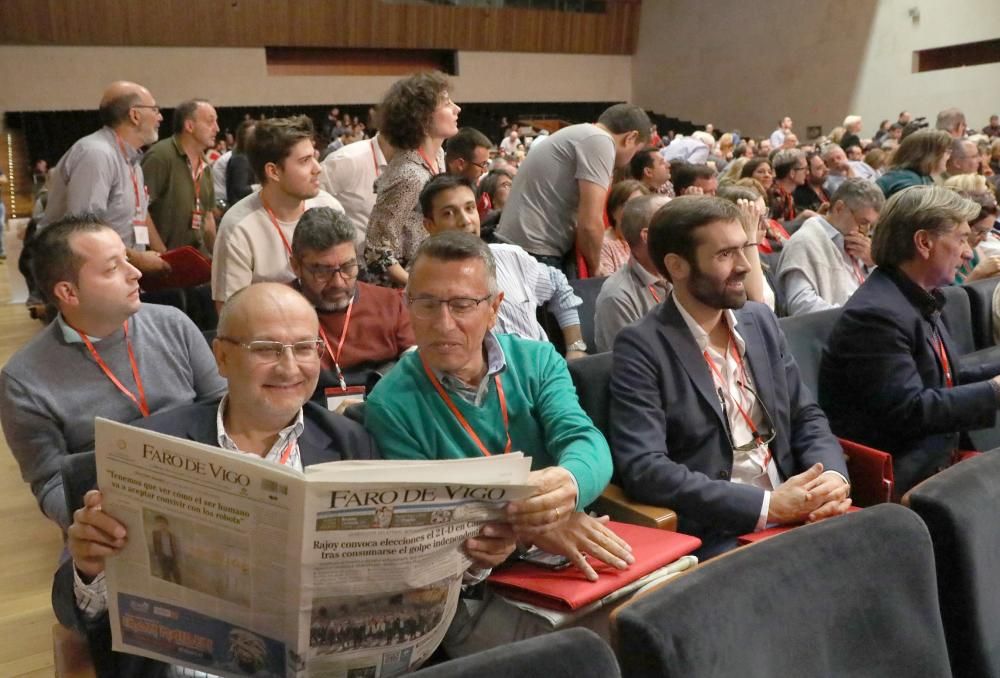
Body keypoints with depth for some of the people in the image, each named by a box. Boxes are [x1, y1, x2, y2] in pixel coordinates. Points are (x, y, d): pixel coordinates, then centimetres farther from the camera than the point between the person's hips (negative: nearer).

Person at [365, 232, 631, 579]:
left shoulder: (538, 361, 1)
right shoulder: (391, 406, -7)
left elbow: (585, 442, -12)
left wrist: (568, 482, -36)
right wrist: (526, 525, -24)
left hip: (573, 557, 3)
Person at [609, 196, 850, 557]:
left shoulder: (760, 320, 10)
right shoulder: (641, 346, -10)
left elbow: (805, 416, 14)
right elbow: (644, 468, -18)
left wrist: (833, 476, -7)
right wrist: (766, 504, -20)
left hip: (795, 514, 7)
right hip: (714, 535, -6)